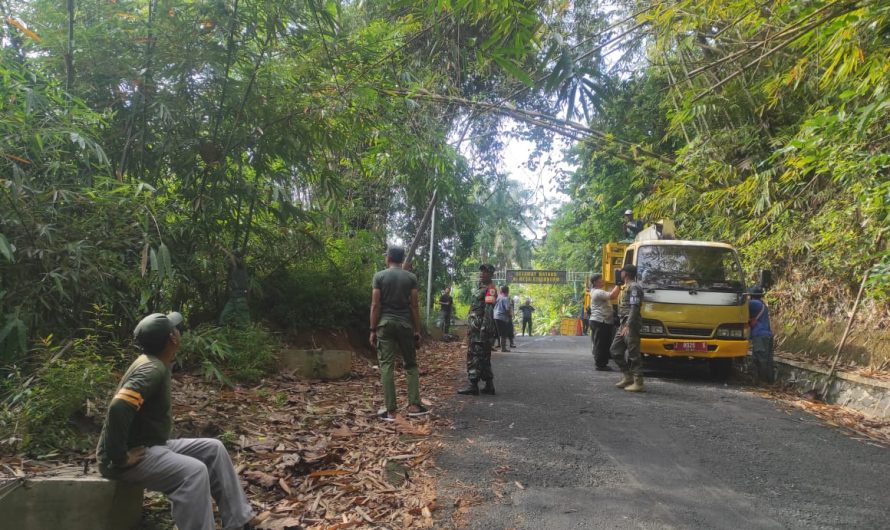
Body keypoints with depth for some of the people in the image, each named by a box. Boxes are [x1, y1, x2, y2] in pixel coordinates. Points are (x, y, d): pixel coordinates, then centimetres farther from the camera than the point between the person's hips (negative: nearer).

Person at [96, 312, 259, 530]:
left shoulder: (155, 363, 9)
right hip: (137, 453, -10)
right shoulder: (152, 369, -22)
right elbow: (118, 409, -36)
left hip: (152, 446, 10)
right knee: (194, 471, -29)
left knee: (213, 449, 6)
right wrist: (120, 458, -27)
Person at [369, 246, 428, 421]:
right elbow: (414, 306, 0)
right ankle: (414, 405, 8)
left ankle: (390, 410, -1)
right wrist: (417, 331, 5)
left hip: (385, 324, -1)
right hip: (405, 324, 1)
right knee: (411, 365, 13)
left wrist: (373, 330, 0)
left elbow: (375, 305, -5)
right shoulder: (411, 277, 3)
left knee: (386, 366, 0)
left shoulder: (379, 276, -1)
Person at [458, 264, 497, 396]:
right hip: (473, 327, 10)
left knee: (475, 356, -8)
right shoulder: (479, 287, 19)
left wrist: (484, 328, -25)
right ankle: (489, 385, 16)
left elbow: (488, 310, -19)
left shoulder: (490, 289, -11)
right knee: (483, 356, 11)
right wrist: (470, 327, 22)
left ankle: (473, 385, -5)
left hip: (480, 327, -10)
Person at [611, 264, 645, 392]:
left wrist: (628, 326, -25)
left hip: (631, 324, -10)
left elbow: (634, 308, -19)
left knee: (633, 353, -8)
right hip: (624, 324, 10)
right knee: (615, 350, 11)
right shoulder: (627, 287, 21)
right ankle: (628, 376, 18)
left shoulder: (634, 287, -10)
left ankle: (638, 383, -4)